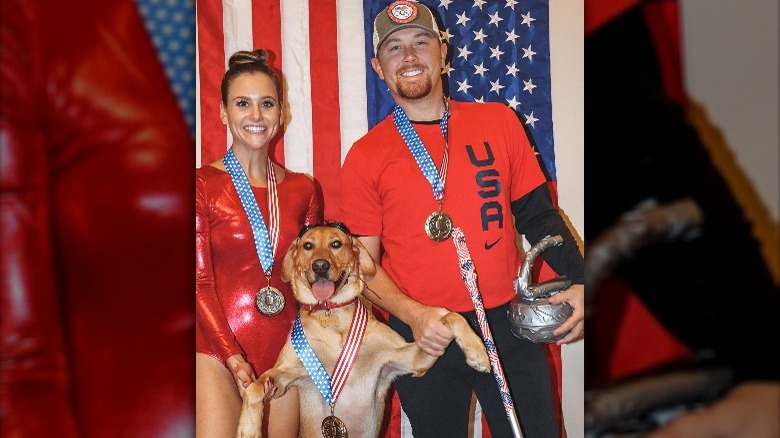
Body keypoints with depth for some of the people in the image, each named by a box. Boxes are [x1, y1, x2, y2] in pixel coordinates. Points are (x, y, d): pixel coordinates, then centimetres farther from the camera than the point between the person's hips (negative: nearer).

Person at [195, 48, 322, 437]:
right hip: (217, 350, -3)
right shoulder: (203, 184, -3)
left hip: (288, 350, 4)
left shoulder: (303, 189, 8)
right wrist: (233, 357, -14)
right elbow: (199, 282, -5)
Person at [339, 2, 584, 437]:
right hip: (425, 336, -1)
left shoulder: (499, 121, 3)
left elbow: (537, 215, 7)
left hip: (508, 325, 1)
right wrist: (412, 314, -17)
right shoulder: (366, 155, -1)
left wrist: (578, 282, -6)